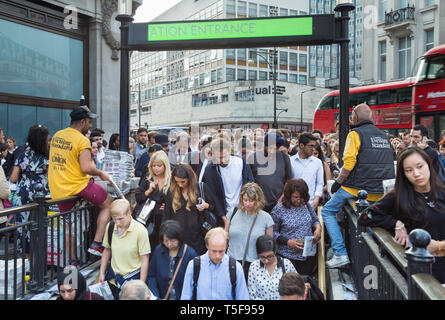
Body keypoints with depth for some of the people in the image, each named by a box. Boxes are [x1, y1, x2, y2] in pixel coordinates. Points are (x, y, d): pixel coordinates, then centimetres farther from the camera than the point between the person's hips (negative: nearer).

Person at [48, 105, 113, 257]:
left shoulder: (57, 135, 8)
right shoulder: (82, 140, -15)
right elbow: (86, 168, -22)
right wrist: (101, 173, -5)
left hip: (56, 190, 7)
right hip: (77, 186, -7)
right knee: (108, 204, 9)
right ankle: (96, 244, 3)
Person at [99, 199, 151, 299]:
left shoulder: (140, 230, -20)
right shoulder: (110, 226, -5)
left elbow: (144, 260, -15)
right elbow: (107, 250, 10)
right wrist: (102, 273, 11)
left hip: (133, 278, -4)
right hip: (113, 277, 4)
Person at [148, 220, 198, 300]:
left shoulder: (190, 254, -8)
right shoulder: (158, 250, 3)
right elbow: (151, 275, 10)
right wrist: (155, 297, 0)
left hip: (183, 297, -3)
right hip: (162, 297, 3)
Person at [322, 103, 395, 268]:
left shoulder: (355, 134, -7)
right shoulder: (384, 135, 15)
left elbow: (348, 163, -17)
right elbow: (389, 164, 19)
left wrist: (338, 182, -6)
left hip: (357, 188, -7)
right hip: (379, 191, 7)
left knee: (327, 211, 5)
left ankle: (340, 253, -3)